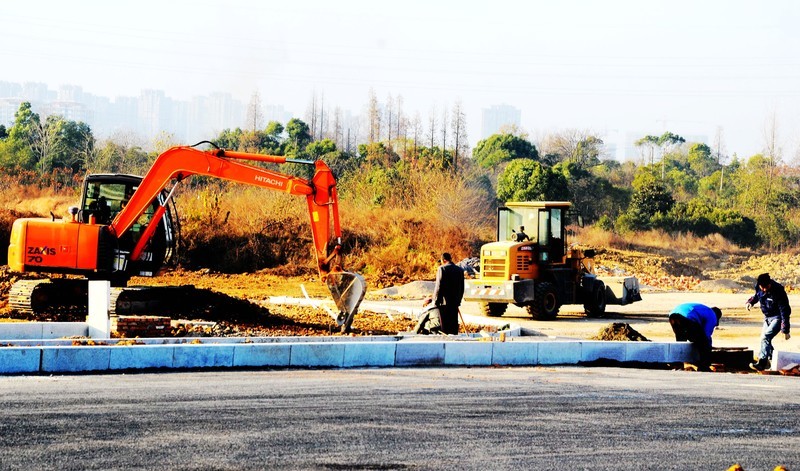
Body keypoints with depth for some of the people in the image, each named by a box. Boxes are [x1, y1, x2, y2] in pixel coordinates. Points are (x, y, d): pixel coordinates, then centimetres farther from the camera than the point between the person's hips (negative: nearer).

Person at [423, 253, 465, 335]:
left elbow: (438, 287, -12)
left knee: (445, 325, -3)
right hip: (455, 302, 5)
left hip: (444, 302, -5)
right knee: (454, 324, 10)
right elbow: (462, 288, 14)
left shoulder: (442, 269, -9)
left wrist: (435, 301, -5)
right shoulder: (460, 270, 9)